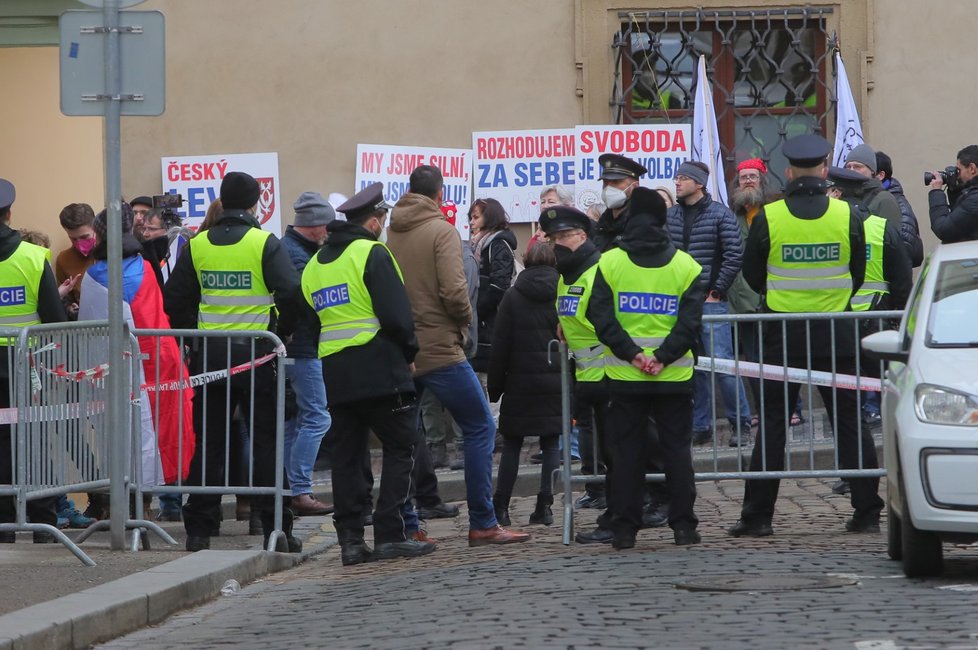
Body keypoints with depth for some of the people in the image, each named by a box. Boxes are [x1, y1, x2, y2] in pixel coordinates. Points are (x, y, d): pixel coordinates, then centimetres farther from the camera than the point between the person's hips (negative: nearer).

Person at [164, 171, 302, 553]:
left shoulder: (197, 246, 4)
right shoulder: (265, 243, -7)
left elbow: (174, 299, 6)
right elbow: (291, 293, -14)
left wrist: (192, 335, 14)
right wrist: (283, 331, 2)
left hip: (208, 353, 3)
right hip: (255, 350, -3)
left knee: (209, 442, 8)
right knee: (266, 442, 2)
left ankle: (199, 528, 7)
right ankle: (275, 528, 0)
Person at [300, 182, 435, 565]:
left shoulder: (315, 265, 17)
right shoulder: (372, 254, -6)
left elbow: (309, 321, 16)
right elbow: (396, 314, -13)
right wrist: (409, 352, 3)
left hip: (334, 372, 7)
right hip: (378, 368, -7)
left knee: (347, 455, 8)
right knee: (400, 448, 0)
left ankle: (350, 540, 4)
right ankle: (390, 536, -6)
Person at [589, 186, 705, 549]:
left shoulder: (610, 263, -1)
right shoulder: (686, 266, 1)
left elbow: (602, 318, -8)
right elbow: (690, 322, -8)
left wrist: (632, 355, -10)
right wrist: (662, 357, -11)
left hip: (624, 378, 0)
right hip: (675, 378, 0)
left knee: (626, 452, 5)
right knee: (677, 449, 8)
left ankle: (624, 529, 4)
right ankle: (683, 527, 5)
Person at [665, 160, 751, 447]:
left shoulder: (720, 214, -3)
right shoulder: (669, 216, 9)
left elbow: (734, 256, -7)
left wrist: (716, 291, -9)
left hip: (710, 301, -5)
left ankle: (741, 423, 0)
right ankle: (700, 426, 13)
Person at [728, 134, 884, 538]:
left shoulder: (767, 219, -7)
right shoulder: (847, 217, -4)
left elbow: (752, 277, 4)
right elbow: (857, 275, 7)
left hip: (783, 335, -1)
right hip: (837, 335, 1)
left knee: (772, 426, 4)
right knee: (850, 423, 7)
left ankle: (758, 515, 3)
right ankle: (867, 512, 7)